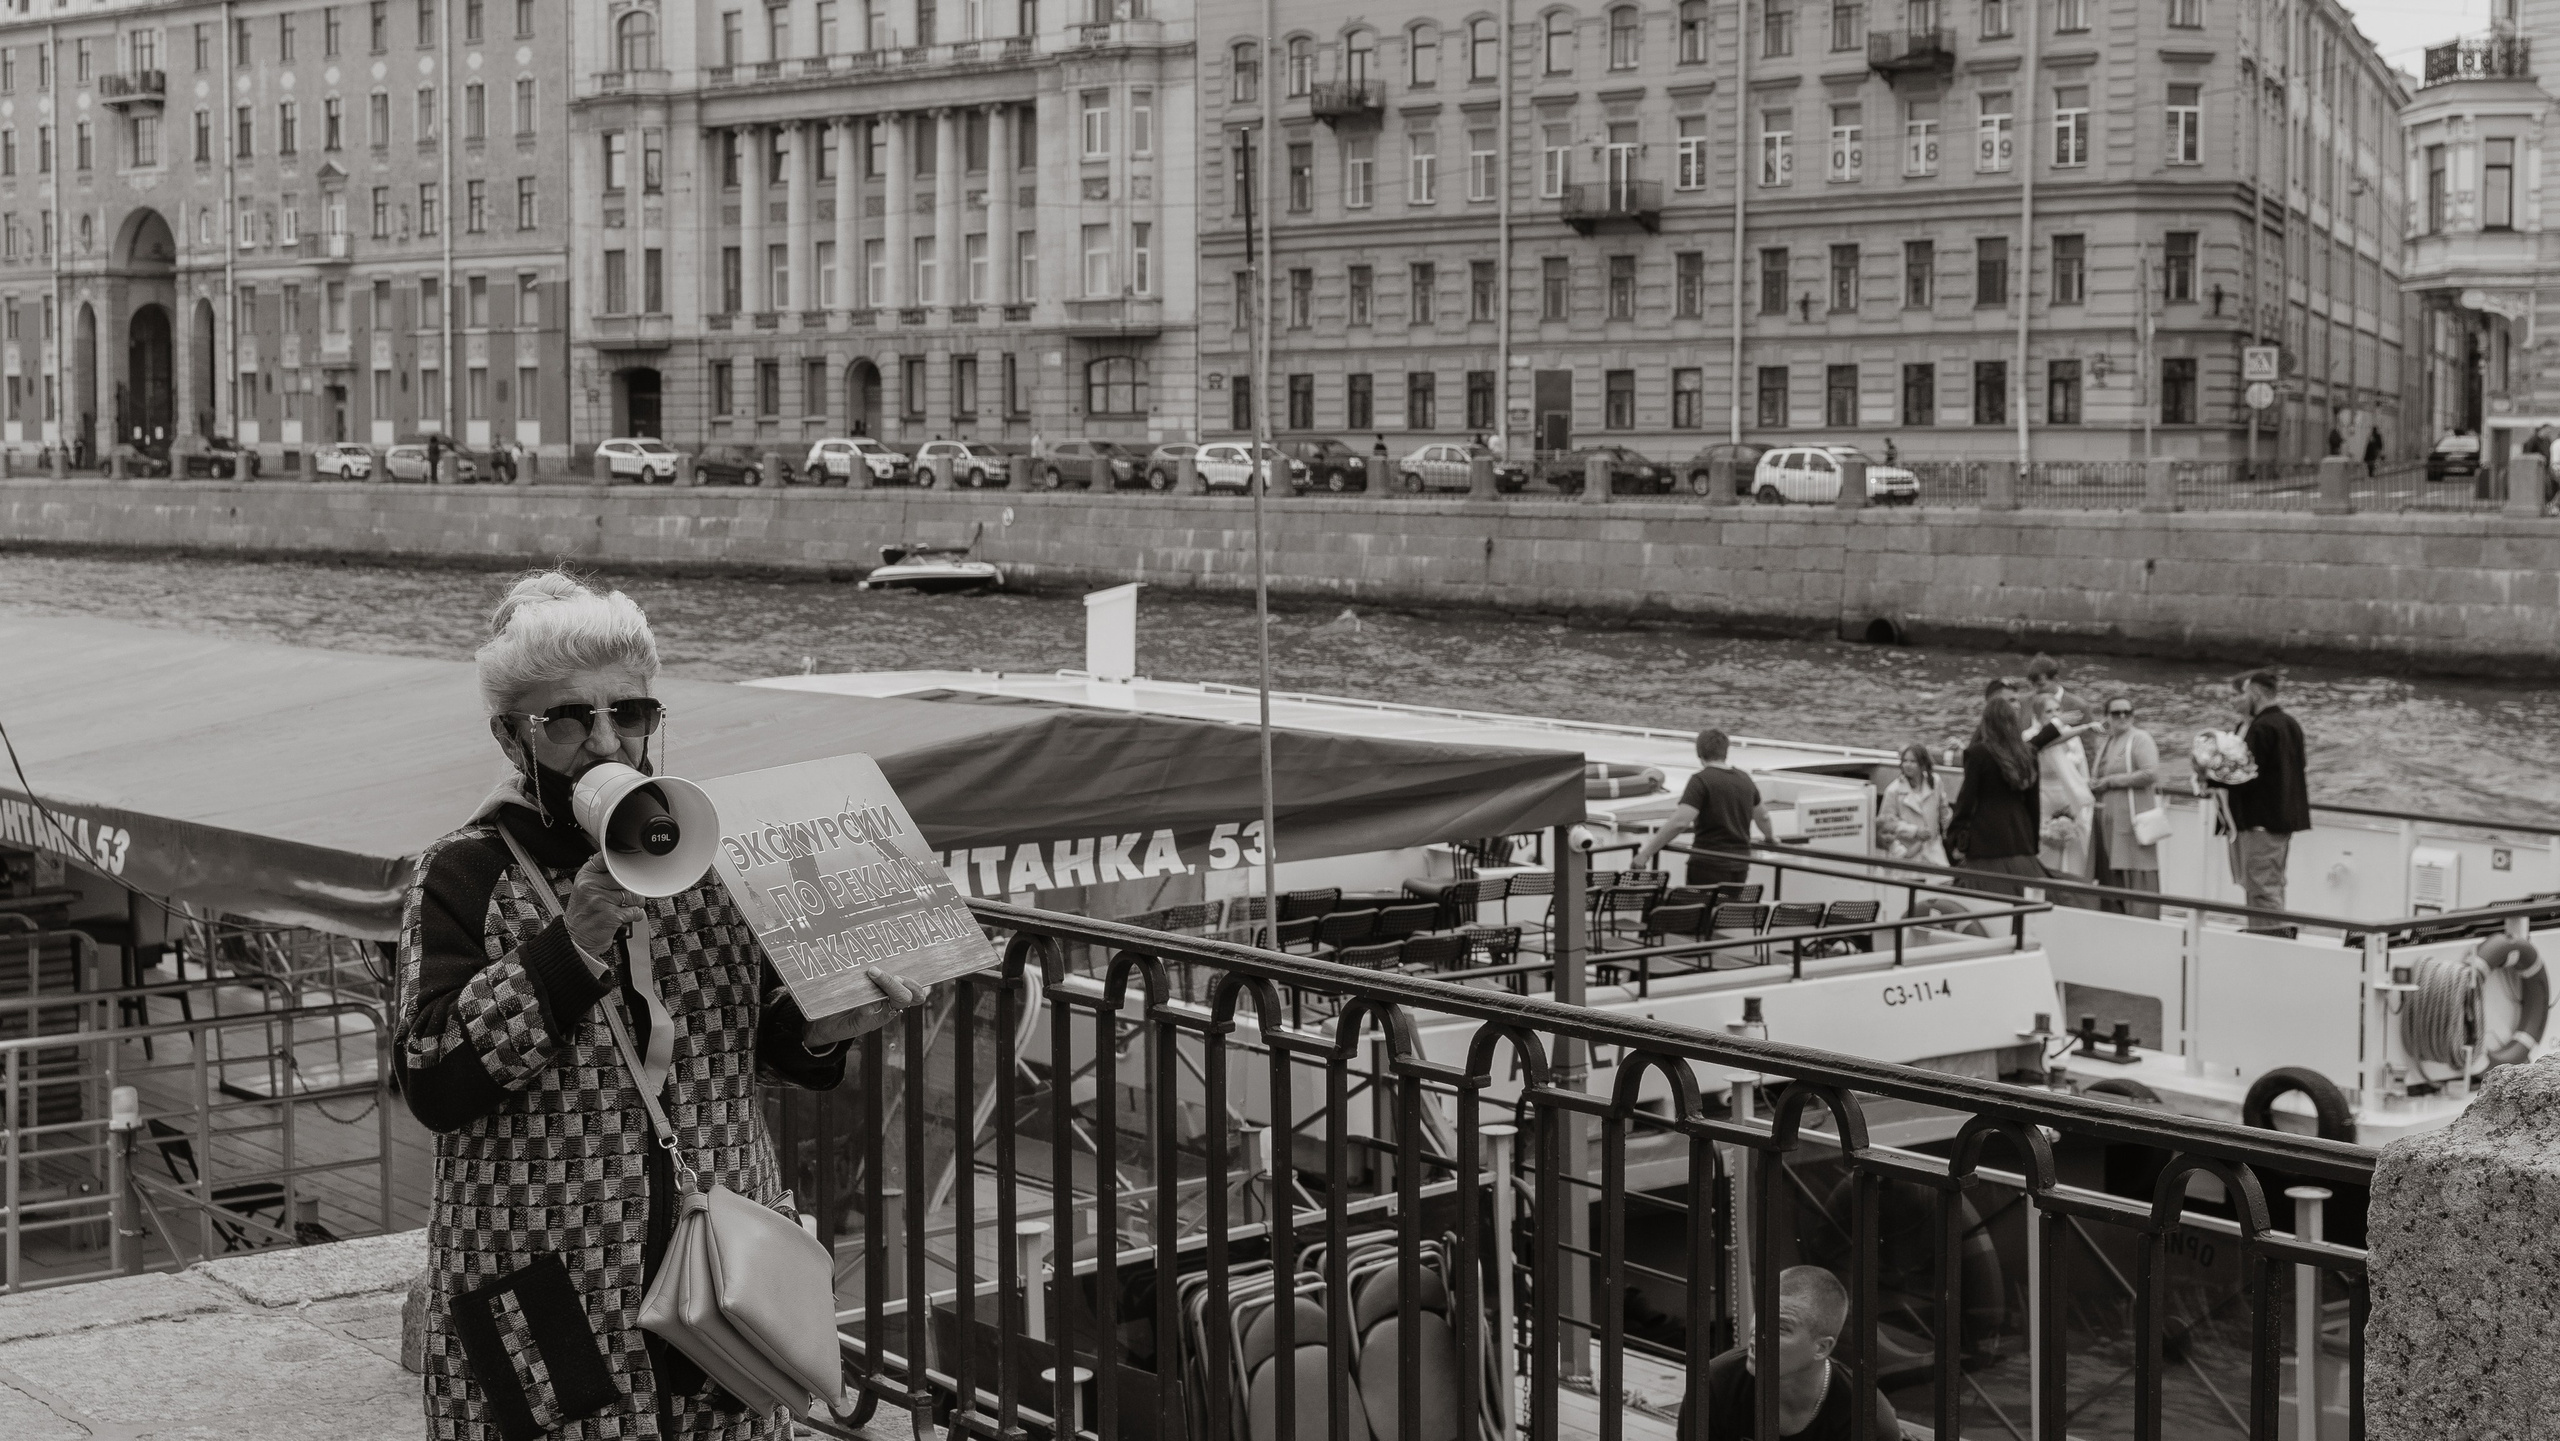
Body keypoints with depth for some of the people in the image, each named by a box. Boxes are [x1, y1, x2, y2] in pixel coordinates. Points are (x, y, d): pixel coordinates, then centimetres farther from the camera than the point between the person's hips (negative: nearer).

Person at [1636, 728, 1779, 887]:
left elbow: (1679, 822, -21)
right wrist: (1770, 836, 51)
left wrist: (1645, 853, -19)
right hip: (1740, 866, 7)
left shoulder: (1701, 780, -10)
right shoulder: (1744, 779, 11)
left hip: (1708, 864, -7)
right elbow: (1762, 816, 29)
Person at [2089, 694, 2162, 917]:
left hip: (2132, 819, -7)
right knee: (2110, 881, 6)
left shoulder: (2140, 739, -4)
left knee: (2135, 881, -8)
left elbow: (2151, 773, -17)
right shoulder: (2104, 741, 19)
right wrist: (2094, 783, 8)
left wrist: (2110, 781, -13)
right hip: (2108, 821, 7)